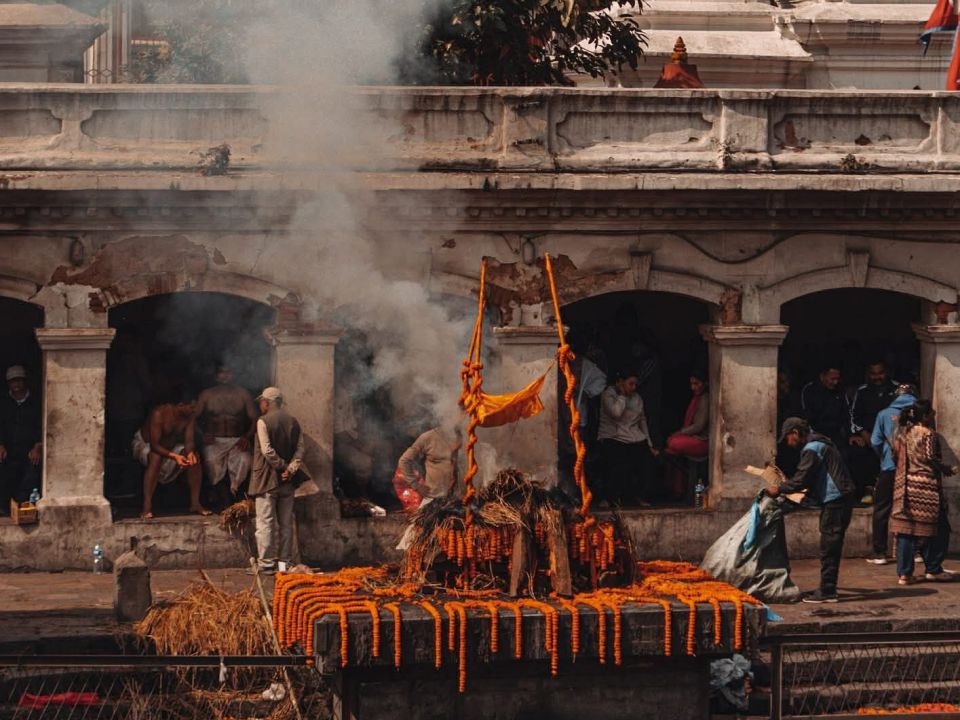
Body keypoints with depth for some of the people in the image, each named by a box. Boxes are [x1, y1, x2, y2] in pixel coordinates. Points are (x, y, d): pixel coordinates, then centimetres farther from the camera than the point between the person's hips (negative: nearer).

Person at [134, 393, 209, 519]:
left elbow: (189, 441, -18)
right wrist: (174, 456, -49)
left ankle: (195, 503, -8)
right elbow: (154, 445, -36)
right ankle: (147, 507, -36)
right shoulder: (159, 414, -34)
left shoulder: (189, 417, -16)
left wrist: (190, 453, -42)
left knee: (194, 458, -17)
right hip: (144, 443, -6)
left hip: (170, 446, 6)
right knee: (156, 458, -38)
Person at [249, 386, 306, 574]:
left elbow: (267, 451, -17)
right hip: (288, 482, 5)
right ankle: (285, 562, 12)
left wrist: (281, 466, -9)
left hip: (267, 480, -5)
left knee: (265, 522, -3)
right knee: (286, 523, 11)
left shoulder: (263, 422, -10)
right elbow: (300, 448, 1)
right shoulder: (293, 422, 8)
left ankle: (266, 563, -6)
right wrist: (291, 469, -8)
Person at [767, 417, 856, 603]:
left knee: (828, 548, -7)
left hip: (834, 502, -10)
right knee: (831, 548, 13)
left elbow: (800, 479, -17)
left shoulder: (812, 449, -14)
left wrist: (779, 490, -6)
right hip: (840, 499, 10)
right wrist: (809, 492, 20)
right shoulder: (820, 443, 19)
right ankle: (827, 589, 18)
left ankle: (827, 591, -6)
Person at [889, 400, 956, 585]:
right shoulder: (928, 434, -11)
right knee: (938, 528, 8)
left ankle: (904, 573, 1)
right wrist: (946, 469, -2)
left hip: (905, 485, 7)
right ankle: (933, 569, 13)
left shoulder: (903, 433, 9)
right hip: (926, 488, -7)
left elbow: (896, 454, 11)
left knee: (906, 530, 5)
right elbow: (931, 458, -16)